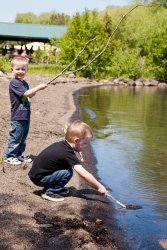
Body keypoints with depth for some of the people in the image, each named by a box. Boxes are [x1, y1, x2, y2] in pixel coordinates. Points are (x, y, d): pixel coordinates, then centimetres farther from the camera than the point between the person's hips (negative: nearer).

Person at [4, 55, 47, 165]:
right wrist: (38, 87, -18)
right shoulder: (14, 83, -14)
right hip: (18, 117, -9)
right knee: (15, 137, -1)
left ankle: (19, 155, 27)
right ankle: (9, 156, 11)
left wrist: (34, 92, 2)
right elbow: (26, 94, -23)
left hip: (26, 116, 9)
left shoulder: (25, 83, 13)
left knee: (23, 137, 16)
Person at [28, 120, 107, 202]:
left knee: (66, 165, 6)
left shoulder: (61, 145, 2)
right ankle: (49, 192, -5)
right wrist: (99, 187, -17)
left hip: (36, 172, 9)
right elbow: (84, 174, -24)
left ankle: (51, 187, 12)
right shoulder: (67, 153, -23)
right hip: (38, 178, -9)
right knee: (68, 172, -17)